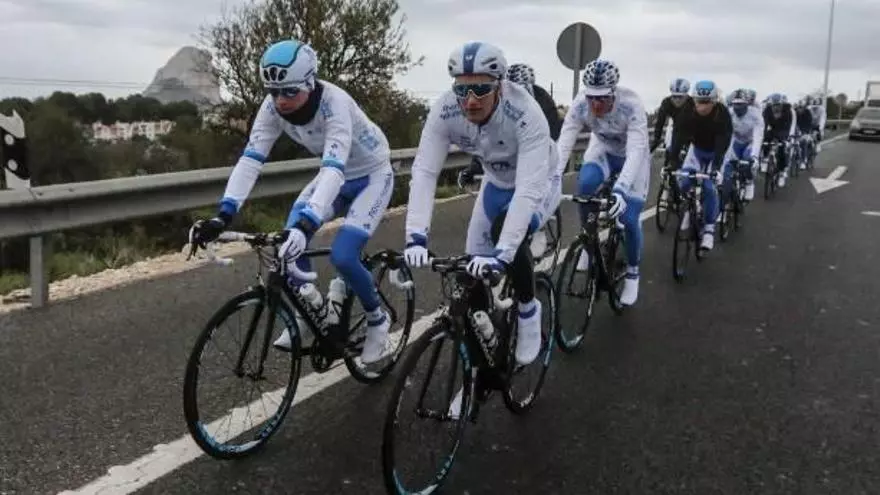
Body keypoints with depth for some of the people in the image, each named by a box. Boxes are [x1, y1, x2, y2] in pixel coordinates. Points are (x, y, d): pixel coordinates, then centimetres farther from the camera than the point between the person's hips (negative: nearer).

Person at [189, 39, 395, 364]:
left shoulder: (334, 104, -35)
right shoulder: (274, 106, -18)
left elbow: (333, 169, -46)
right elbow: (250, 159, -24)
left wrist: (305, 225, -58)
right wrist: (223, 216, -37)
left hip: (372, 176, -6)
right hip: (336, 175, 6)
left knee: (342, 257, -20)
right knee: (290, 240, -15)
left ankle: (377, 320, 6)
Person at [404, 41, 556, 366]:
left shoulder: (526, 115, -39)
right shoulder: (445, 110, -28)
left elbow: (528, 190, -45)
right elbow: (424, 171, -32)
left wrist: (502, 253, -54)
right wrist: (416, 236, -44)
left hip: (539, 183, -4)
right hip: (497, 182, 5)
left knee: (507, 233, -31)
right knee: (474, 267, 0)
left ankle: (528, 310, -5)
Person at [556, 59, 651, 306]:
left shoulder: (631, 105, -36)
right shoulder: (581, 104, -28)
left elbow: (636, 150, -44)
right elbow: (564, 142, -33)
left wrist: (620, 189, -58)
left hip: (632, 156, -2)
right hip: (602, 150, 2)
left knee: (629, 219, -11)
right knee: (585, 183, -31)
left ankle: (632, 273, 16)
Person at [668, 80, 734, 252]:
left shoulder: (722, 114, -32)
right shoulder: (688, 113, -26)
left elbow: (723, 141, -38)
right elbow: (678, 138, -30)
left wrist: (716, 167, -49)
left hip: (719, 151, -3)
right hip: (697, 148, 3)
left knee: (709, 186, -18)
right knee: (683, 182, -13)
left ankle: (709, 228, -5)